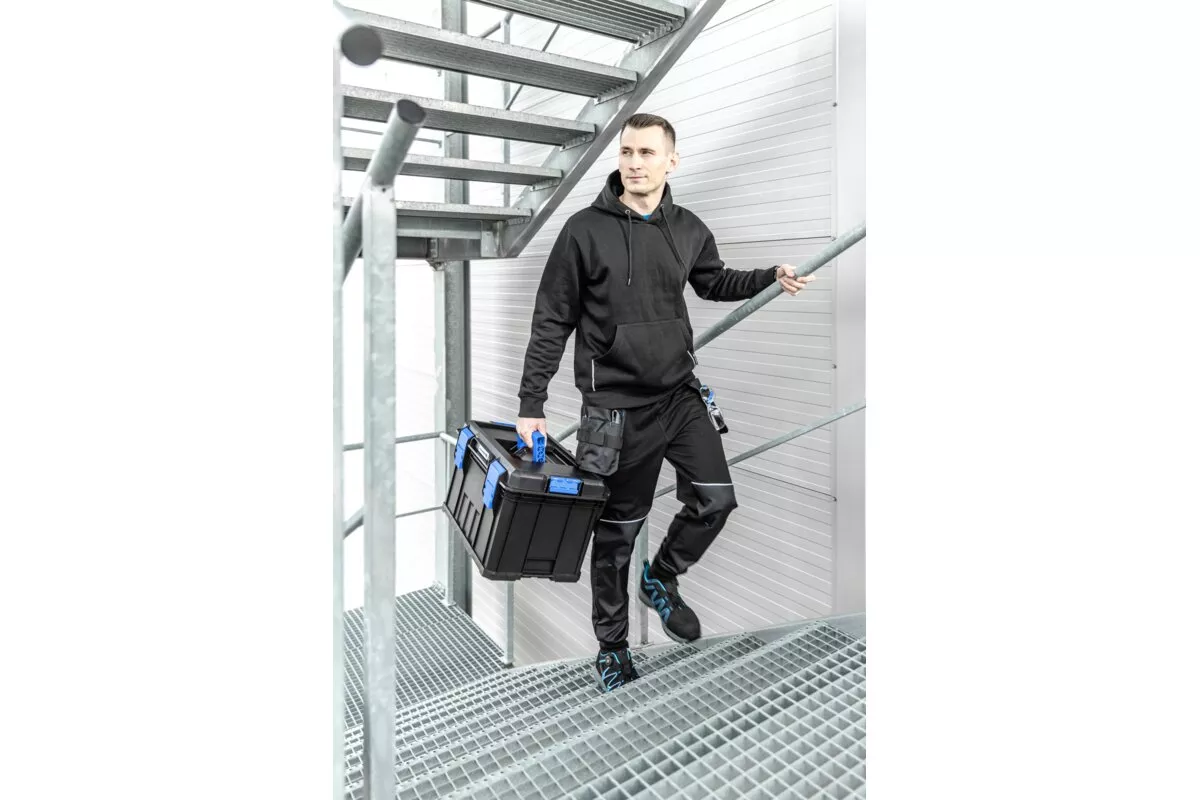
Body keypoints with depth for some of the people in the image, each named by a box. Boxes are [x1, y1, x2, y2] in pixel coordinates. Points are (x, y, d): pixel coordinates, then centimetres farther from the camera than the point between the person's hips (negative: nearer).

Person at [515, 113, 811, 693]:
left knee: (715, 498, -1)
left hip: (680, 394, 4)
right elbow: (551, 320, -6)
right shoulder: (585, 229, -8)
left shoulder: (689, 230, 5)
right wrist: (531, 405, -9)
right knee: (617, 527, 6)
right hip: (616, 406, -4)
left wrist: (771, 276, 7)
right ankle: (612, 645, 29)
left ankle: (661, 579, 30)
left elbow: (714, 282, 24)